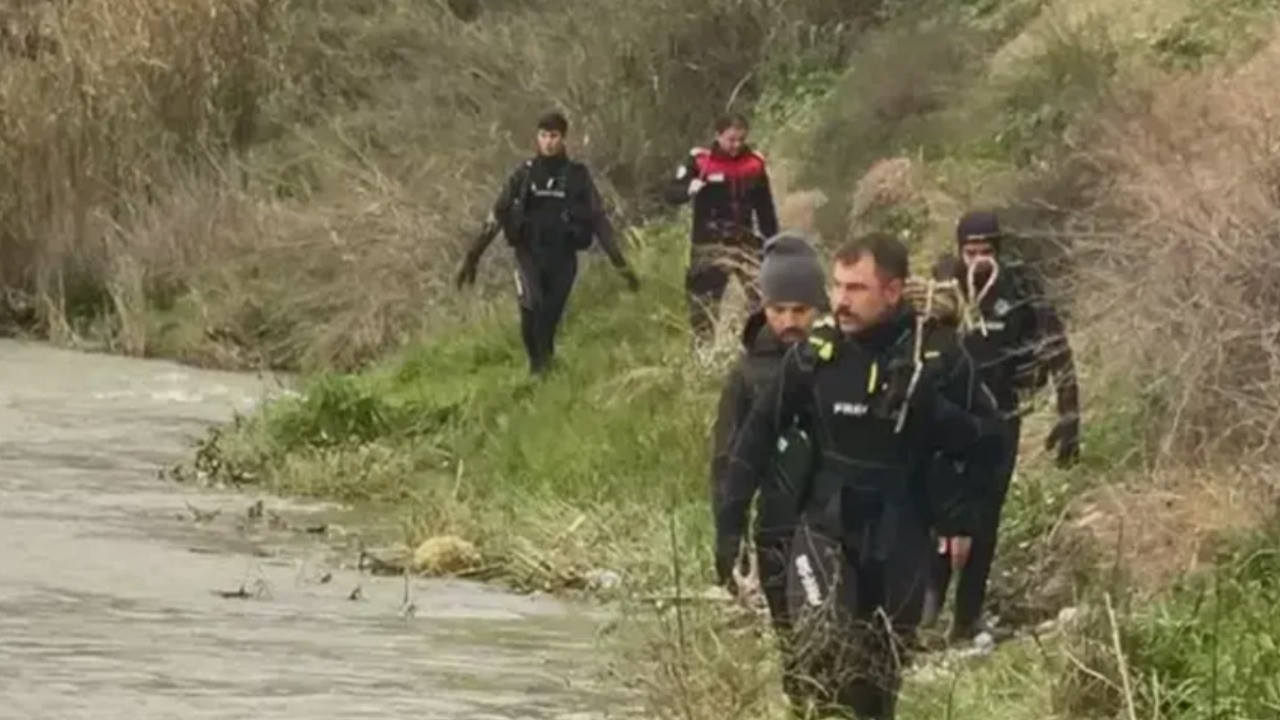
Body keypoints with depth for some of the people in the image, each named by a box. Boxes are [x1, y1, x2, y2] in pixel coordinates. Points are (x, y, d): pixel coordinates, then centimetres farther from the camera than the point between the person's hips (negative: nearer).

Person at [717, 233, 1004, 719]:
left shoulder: (936, 356, -8)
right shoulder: (816, 352, -7)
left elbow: (987, 443, -3)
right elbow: (757, 435, 1)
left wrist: (935, 413, -22)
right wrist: (729, 523, -1)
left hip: (900, 538, 1)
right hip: (825, 527, -1)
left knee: (880, 674, 9)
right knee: (822, 644, -25)